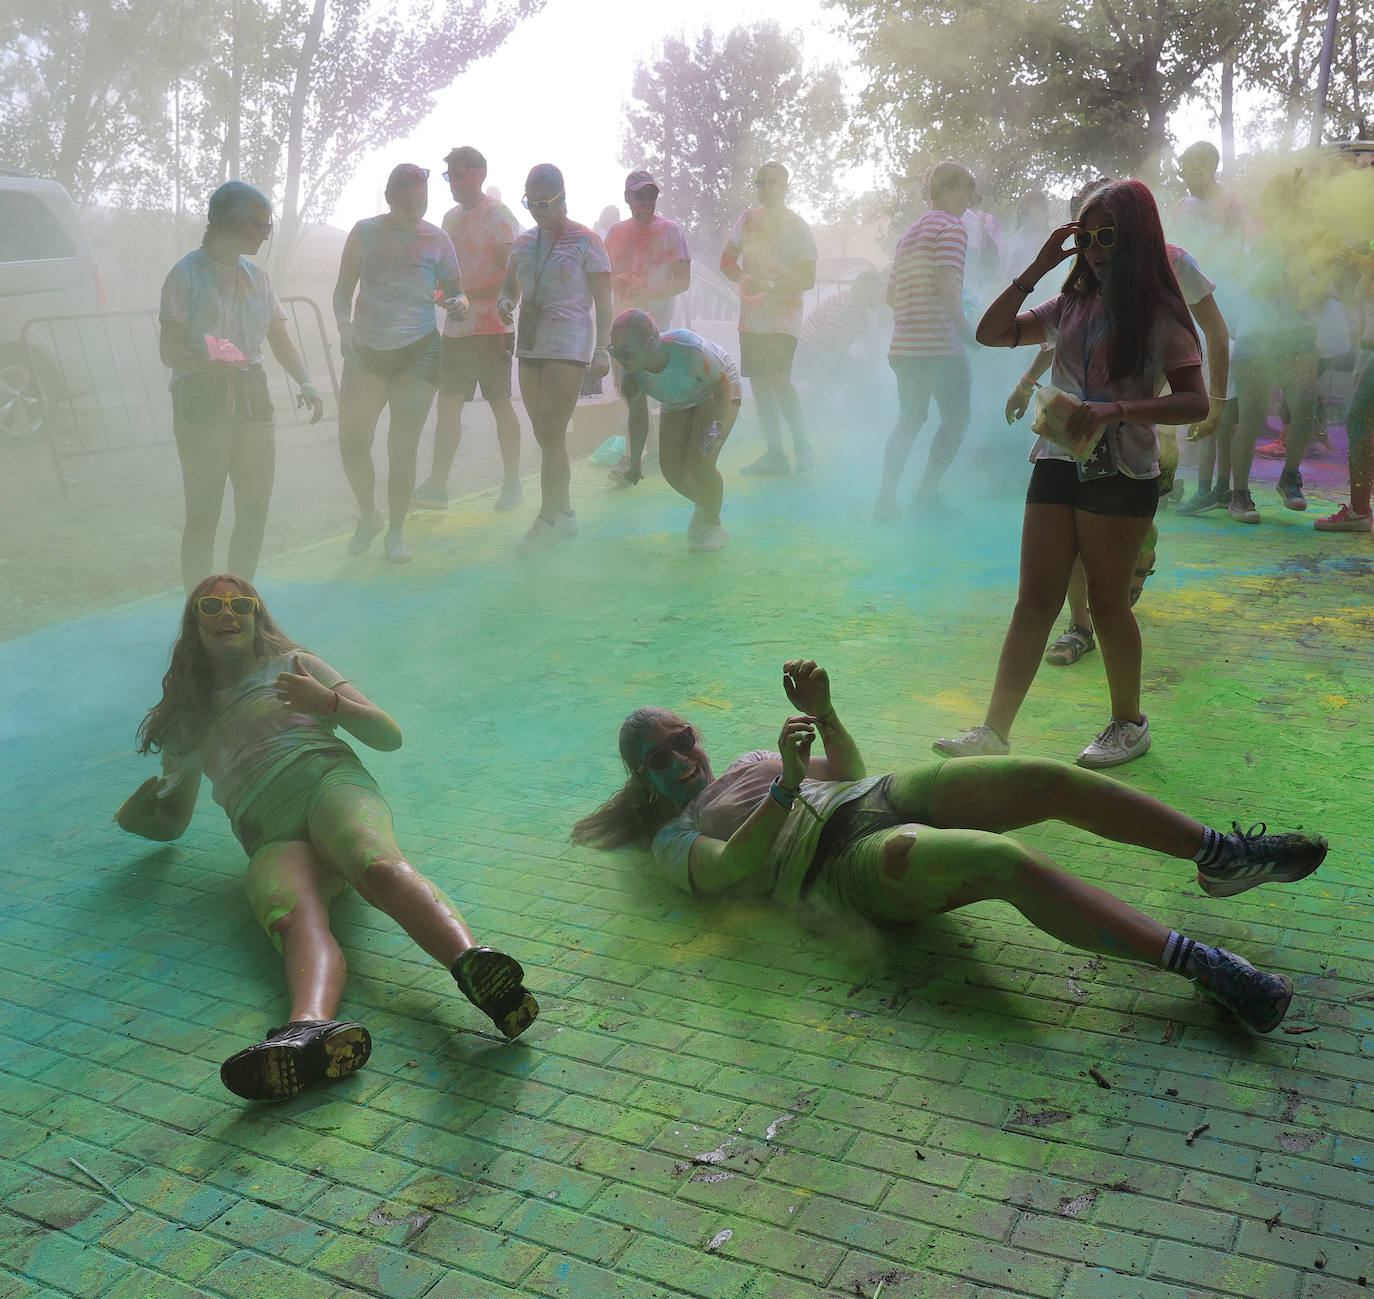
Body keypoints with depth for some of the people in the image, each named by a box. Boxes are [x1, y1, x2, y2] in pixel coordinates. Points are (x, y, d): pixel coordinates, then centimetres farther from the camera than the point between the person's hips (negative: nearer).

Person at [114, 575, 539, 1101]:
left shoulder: (292, 664, 26)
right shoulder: (186, 720, 34)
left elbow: (389, 735, 15)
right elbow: (172, 822, 40)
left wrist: (330, 703, -3)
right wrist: (142, 808, 18)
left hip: (329, 785, -1)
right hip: (271, 840, 1)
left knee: (378, 866, -39)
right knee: (294, 916, -36)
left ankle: (471, 961, -67)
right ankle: (313, 1027, -68)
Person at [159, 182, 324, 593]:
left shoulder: (257, 277, 12)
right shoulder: (187, 275, -6)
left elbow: (281, 341, 10)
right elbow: (169, 350, -11)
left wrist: (306, 382, -8)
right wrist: (208, 362, -32)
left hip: (251, 396, 6)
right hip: (201, 401, -6)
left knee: (255, 509, 7)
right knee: (204, 515, -3)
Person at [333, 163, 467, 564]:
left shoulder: (437, 241, -1)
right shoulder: (365, 233, 0)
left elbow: (455, 292, 7)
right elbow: (343, 290, 6)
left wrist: (459, 304, -17)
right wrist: (344, 326, -12)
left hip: (418, 353, -1)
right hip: (365, 351, 1)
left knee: (403, 446, -3)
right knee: (352, 441, -4)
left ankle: (395, 531, 14)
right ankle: (368, 516, 22)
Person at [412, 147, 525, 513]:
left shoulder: (498, 215, -6)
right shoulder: (451, 218, 17)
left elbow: (512, 275, -14)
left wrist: (467, 295, -19)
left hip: (491, 328, -7)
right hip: (455, 328, 7)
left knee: (500, 404, 0)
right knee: (448, 404, 4)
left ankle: (512, 483, 10)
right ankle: (436, 486, 6)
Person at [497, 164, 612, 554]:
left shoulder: (585, 241, -3)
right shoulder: (524, 242, 13)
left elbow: (604, 302, -4)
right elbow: (510, 287, 22)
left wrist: (602, 350, -13)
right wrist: (505, 303, -3)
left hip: (569, 346, -6)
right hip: (530, 346, 6)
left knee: (551, 434, -12)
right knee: (545, 436, 8)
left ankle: (549, 518, -7)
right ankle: (563, 514, 17)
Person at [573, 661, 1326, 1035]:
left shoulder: (748, 762, 29)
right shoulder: (674, 839, 8)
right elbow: (731, 867, -14)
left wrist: (824, 717, 8)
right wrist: (786, 788, -27)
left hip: (884, 796, 7)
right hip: (848, 865, -7)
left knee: (1047, 778, -15)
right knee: (1010, 862, -33)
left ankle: (1221, 857, -7)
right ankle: (1197, 964, -33)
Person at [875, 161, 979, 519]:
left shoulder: (909, 234, 20)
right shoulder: (952, 228, -7)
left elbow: (891, 295, 20)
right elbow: (946, 287, -18)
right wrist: (968, 332, -10)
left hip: (903, 346, 7)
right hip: (940, 344, -7)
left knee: (909, 419, 14)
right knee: (956, 417, 9)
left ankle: (886, 493, 0)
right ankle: (926, 491, 4)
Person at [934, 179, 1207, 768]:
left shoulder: (1159, 313, -4)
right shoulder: (1071, 306, 13)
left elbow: (1195, 403, -11)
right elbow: (991, 332, 14)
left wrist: (1116, 409, -24)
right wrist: (1036, 269, 5)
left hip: (1122, 474, -5)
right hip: (1058, 462, 5)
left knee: (1107, 601, 5)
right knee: (1034, 600, 3)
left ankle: (1128, 722, 24)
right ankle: (994, 730, 4)